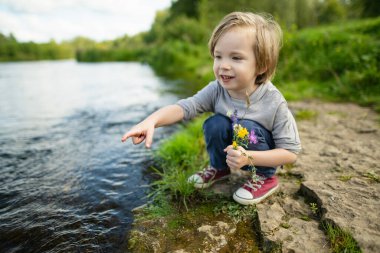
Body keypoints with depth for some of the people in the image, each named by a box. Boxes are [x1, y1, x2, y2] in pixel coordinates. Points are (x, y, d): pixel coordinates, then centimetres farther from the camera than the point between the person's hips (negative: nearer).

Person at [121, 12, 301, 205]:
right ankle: (220, 168, 5)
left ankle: (265, 177, -5)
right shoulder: (216, 90, -20)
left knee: (247, 127, -30)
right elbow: (185, 107, -28)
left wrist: (248, 157, -37)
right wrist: (152, 121, -47)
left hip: (260, 155, -3)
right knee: (215, 123, -23)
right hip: (228, 152, 3)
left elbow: (291, 153, -23)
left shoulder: (274, 102, -28)